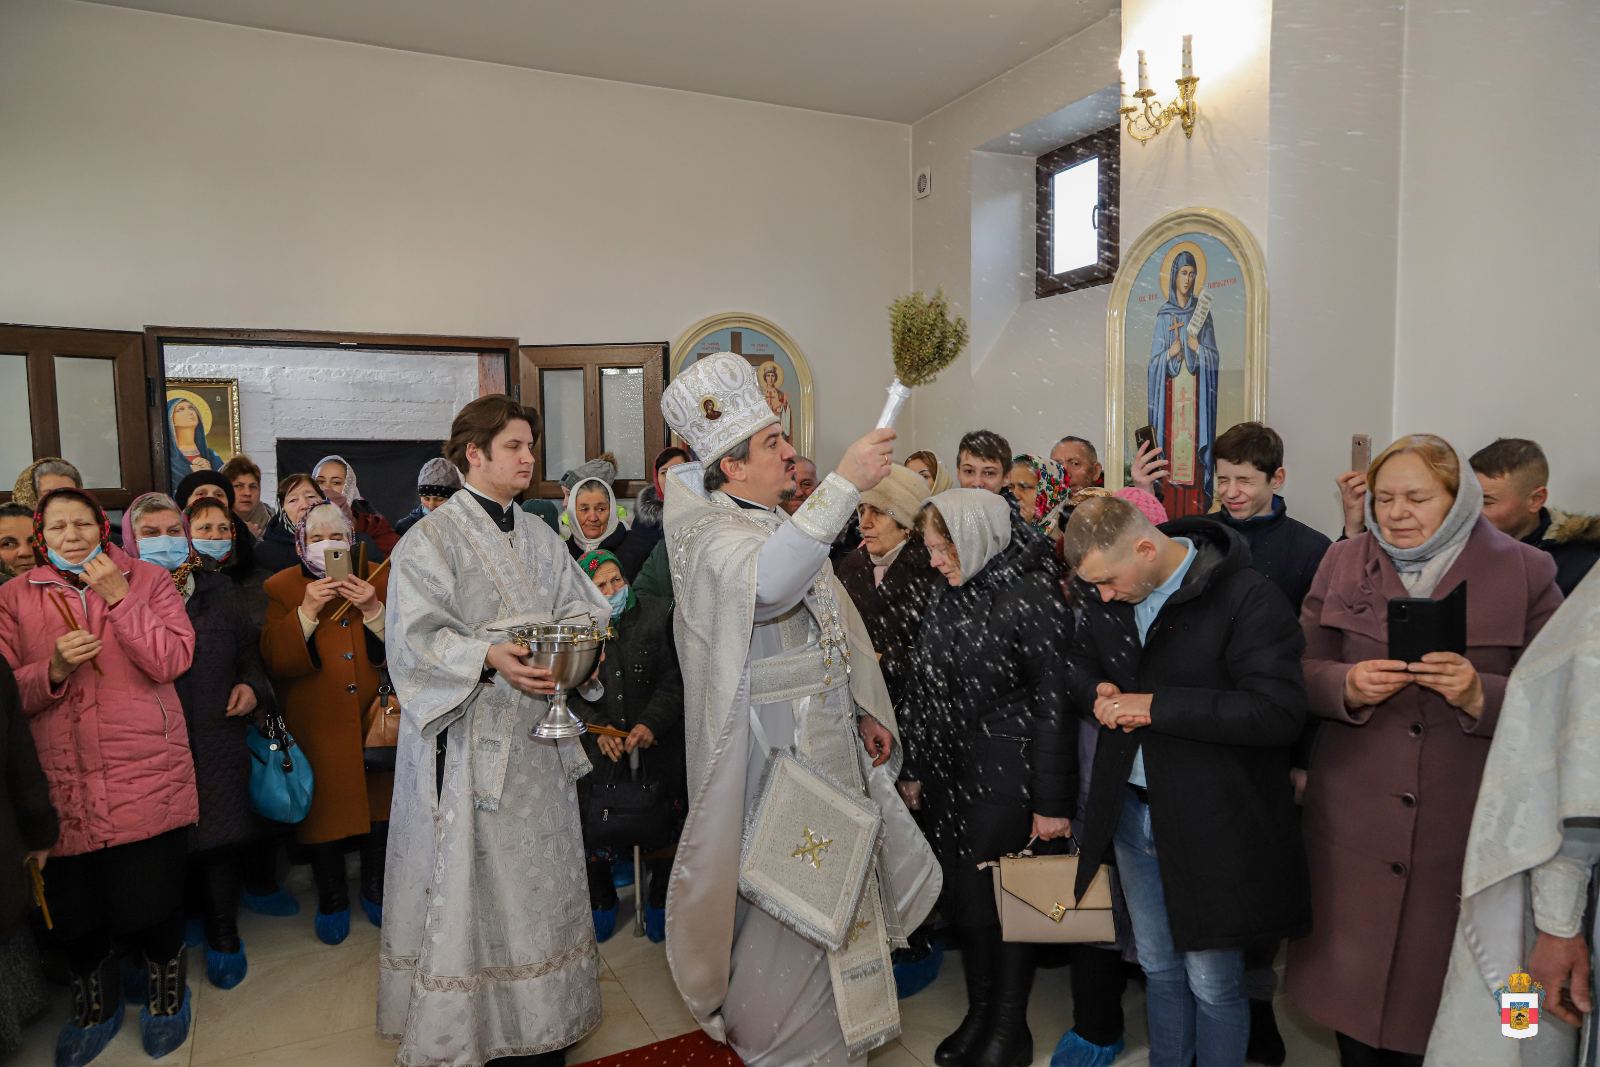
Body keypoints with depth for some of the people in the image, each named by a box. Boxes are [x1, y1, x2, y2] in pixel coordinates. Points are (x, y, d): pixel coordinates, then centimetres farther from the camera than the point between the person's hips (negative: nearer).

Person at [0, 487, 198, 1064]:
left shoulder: (147, 579, 2)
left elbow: (171, 662, -10)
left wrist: (118, 596, -14)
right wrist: (53, 669, -15)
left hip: (147, 781, -2)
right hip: (62, 788, 2)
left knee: (150, 911, 2)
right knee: (74, 916, 11)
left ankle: (166, 993, 33)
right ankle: (95, 1009, 40)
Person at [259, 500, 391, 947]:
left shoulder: (376, 581, 7)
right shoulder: (280, 588, 2)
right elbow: (274, 660, -10)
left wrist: (373, 609, -17)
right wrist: (307, 611, -21)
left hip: (375, 718, 2)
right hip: (317, 727, -2)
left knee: (381, 805, 7)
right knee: (324, 808, 3)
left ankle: (375, 888, 30)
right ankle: (332, 898, 26)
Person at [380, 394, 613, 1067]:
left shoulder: (539, 537, 13)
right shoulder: (433, 539, -6)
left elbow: (578, 602, 12)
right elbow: (417, 637, -13)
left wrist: (581, 630, -10)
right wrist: (488, 656, -27)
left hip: (537, 732, 6)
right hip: (470, 737, -5)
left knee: (538, 868, 12)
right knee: (470, 875, 1)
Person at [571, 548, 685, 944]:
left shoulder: (658, 617, 0)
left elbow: (674, 679, -2)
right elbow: (570, 693, 3)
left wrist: (651, 723, -14)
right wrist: (598, 731, -11)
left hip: (657, 743, -1)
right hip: (600, 746, 1)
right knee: (593, 821, -5)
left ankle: (658, 900, 24)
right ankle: (602, 899, 21)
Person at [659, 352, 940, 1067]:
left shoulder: (785, 527, 13)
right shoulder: (714, 533, -17)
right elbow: (766, 584, -43)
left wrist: (866, 709, 17)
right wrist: (844, 484, -43)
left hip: (831, 737, 9)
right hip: (775, 746, -9)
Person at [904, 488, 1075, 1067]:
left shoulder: (1033, 596, -13)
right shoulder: (949, 598, 8)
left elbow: (1054, 703, -14)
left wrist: (1053, 801, -14)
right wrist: (918, 770, 12)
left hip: (1003, 781, -6)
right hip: (947, 780, 6)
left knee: (1004, 901, 6)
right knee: (964, 899, 14)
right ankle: (979, 1013, 33)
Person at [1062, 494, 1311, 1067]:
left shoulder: (1247, 596, -18)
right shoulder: (1101, 596, 0)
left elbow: (1279, 710, -23)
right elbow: (1080, 662, 17)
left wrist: (1156, 706, -24)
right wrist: (1098, 693, -7)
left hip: (1211, 820, -5)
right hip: (1130, 810, 5)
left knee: (1212, 981, 9)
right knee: (1159, 966, 21)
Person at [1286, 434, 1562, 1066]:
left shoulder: (1523, 572, -2)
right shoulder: (1343, 563, 4)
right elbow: (1304, 672, 4)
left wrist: (1478, 695, -22)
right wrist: (1349, 684, -16)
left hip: (1465, 828, -1)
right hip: (1355, 820, 2)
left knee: (1440, 994, 10)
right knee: (1350, 978, 12)